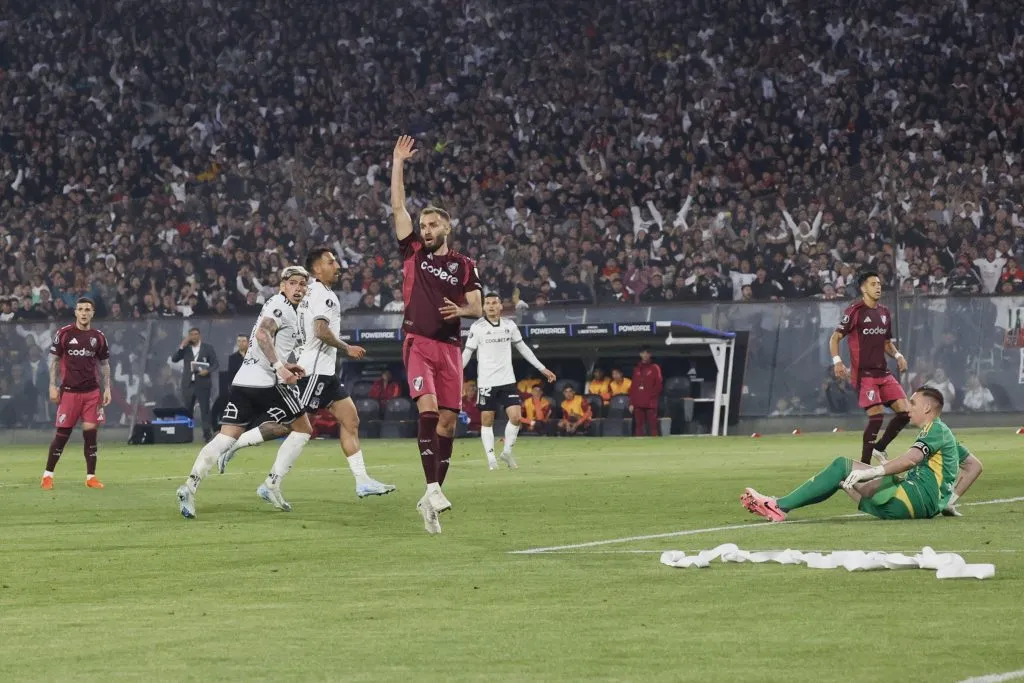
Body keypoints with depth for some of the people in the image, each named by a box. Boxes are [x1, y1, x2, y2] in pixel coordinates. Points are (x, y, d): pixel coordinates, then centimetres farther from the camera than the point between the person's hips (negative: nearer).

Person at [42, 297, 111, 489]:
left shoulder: (98, 337, 6)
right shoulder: (64, 333, -2)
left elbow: (104, 364, 14)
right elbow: (54, 360, 2)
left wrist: (107, 388, 7)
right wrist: (53, 385, -5)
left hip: (92, 392, 2)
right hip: (69, 392, -2)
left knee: (90, 431, -1)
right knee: (62, 433, -2)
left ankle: (91, 477, 7)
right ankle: (48, 475, 9)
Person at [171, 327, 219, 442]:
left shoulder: (207, 348, 5)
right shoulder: (185, 348, 11)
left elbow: (215, 364, 4)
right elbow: (174, 359, 3)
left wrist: (208, 371, -15)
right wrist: (182, 346, -6)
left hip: (202, 383, -3)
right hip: (188, 383, 3)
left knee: (205, 409, -4)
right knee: (187, 409, 3)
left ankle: (207, 433, -5)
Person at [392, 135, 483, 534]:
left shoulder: (464, 266, 11)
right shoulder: (414, 253, 9)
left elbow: (477, 308, 9)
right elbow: (398, 206, 7)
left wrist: (460, 310, -14)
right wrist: (398, 163, 5)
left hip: (450, 347, 2)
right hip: (418, 344, -2)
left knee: (448, 420, 0)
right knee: (428, 409, -21)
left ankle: (433, 495, 7)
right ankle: (433, 489, -30)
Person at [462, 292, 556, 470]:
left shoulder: (510, 325, 5)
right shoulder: (477, 327, -4)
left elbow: (523, 348, 15)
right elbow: (467, 353, -2)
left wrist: (542, 368, 15)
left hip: (507, 380, 2)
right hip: (486, 381, -2)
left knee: (516, 417, -8)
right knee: (487, 420, 0)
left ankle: (507, 452, 11)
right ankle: (491, 458, 8)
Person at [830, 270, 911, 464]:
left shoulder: (884, 312, 14)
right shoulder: (855, 311, -7)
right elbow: (835, 338, -7)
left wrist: (897, 355, 6)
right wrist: (837, 361, -22)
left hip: (883, 373, 7)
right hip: (863, 373, -7)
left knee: (904, 411, -2)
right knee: (876, 415, -16)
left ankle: (879, 448, 17)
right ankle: (864, 464, -5)